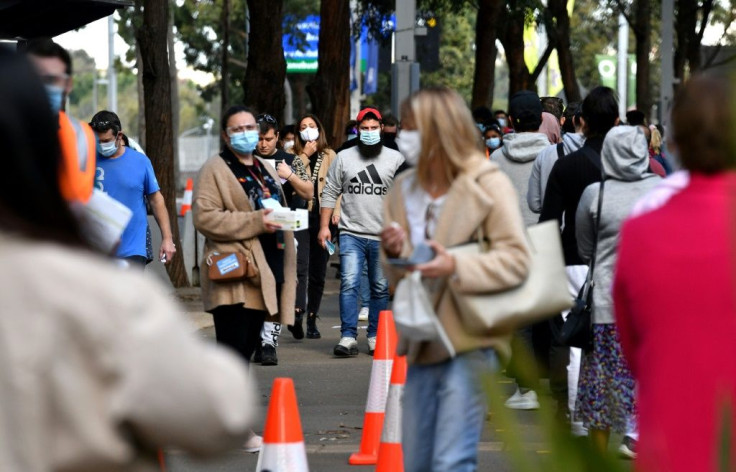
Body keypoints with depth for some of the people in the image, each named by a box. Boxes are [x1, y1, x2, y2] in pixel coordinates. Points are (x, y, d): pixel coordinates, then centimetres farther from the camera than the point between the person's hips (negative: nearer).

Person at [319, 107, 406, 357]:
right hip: (351, 234, -1)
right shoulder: (343, 158, 7)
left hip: (383, 236, 1)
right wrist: (324, 226, 1)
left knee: (380, 288, 6)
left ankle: (375, 337, 15)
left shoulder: (395, 159, 5)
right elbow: (330, 193, 8)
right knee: (349, 284, -11)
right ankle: (348, 337, -11)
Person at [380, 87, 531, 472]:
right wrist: (395, 254, -5)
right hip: (422, 344, 7)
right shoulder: (405, 190, 12)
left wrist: (455, 267, -26)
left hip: (469, 342, -7)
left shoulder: (489, 184, -7)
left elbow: (516, 260, -14)